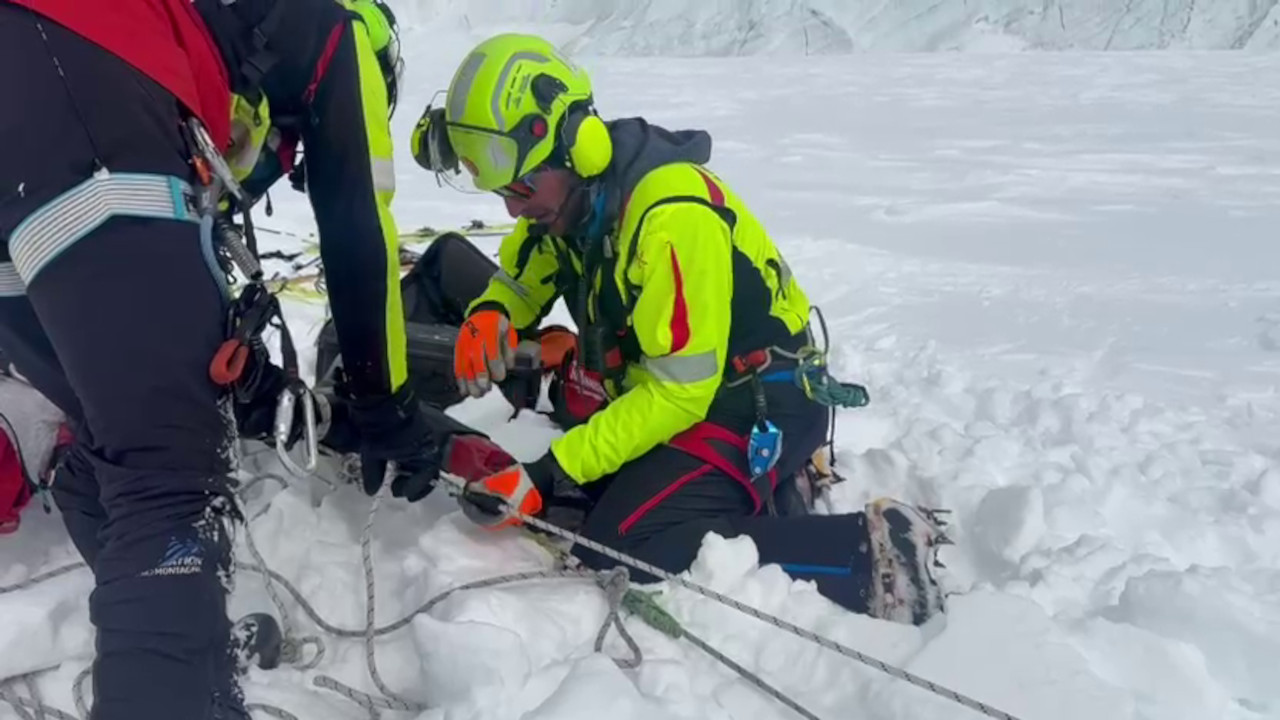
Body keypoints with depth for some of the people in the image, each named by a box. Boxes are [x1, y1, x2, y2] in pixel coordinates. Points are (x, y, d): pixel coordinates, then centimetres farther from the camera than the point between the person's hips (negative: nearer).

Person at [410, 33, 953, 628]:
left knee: (622, 548, -22)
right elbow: (519, 280, 12)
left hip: (755, 406, -9)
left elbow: (678, 393, -27)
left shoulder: (672, 216, -28)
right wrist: (489, 317, -13)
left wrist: (550, 473, -28)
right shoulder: (569, 191, -3)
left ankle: (872, 551, -16)